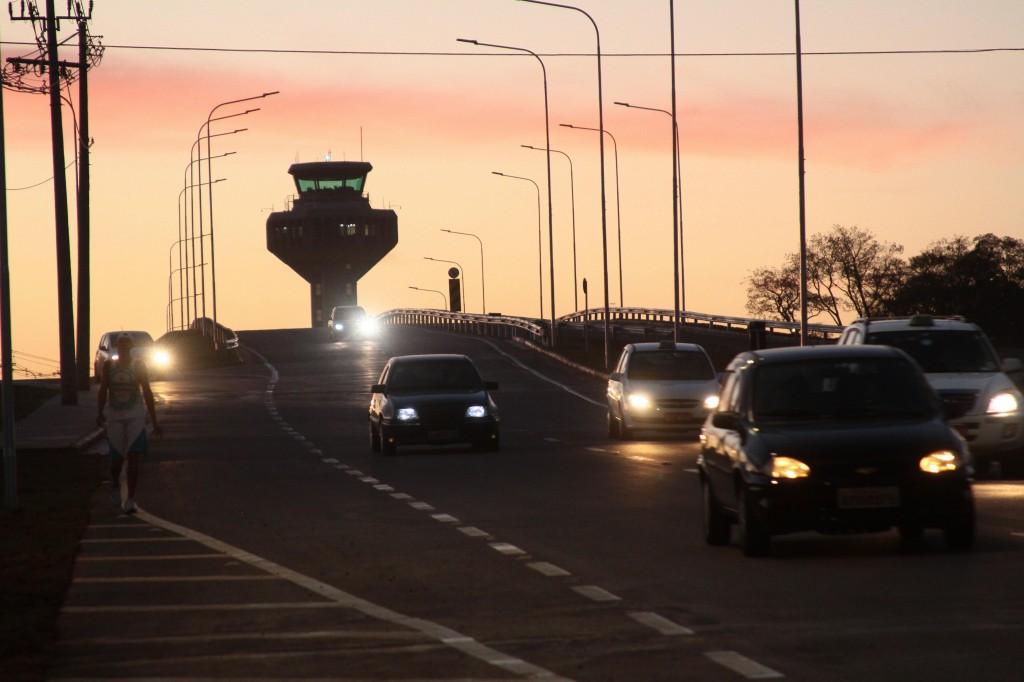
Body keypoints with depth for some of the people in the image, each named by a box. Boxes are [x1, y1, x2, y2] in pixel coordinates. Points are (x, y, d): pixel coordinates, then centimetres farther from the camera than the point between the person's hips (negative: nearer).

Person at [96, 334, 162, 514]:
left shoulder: (138, 365, 3)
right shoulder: (108, 366, 5)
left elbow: (147, 392, 5)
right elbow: (103, 391, 2)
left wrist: (154, 422, 4)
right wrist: (100, 413, -13)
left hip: (135, 416, -1)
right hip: (114, 416, 1)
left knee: (133, 458, -12)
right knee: (117, 459, 4)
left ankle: (130, 500, -12)